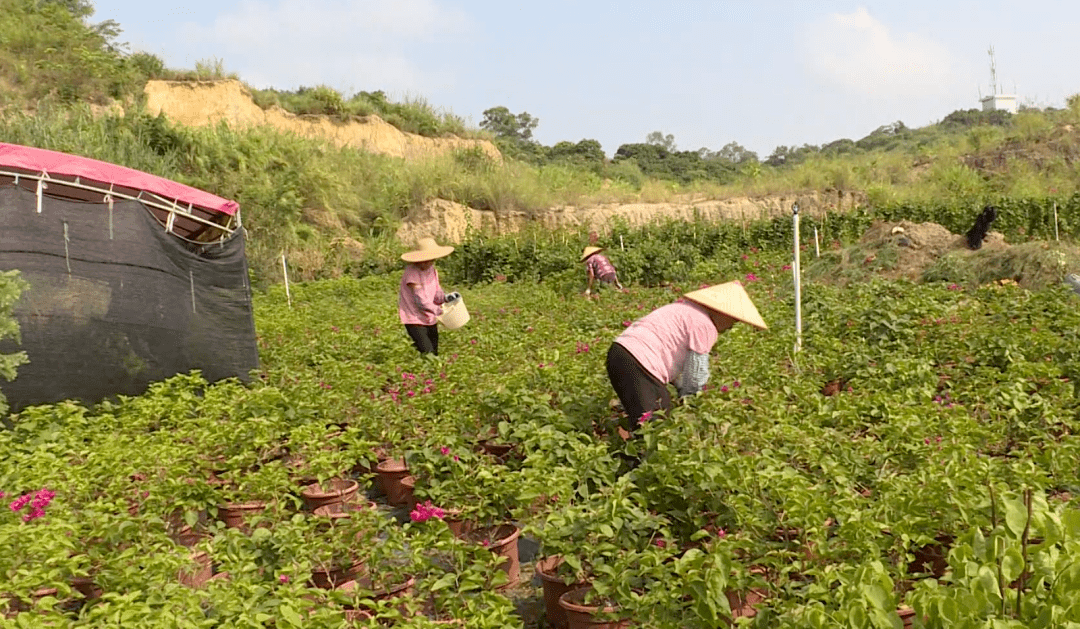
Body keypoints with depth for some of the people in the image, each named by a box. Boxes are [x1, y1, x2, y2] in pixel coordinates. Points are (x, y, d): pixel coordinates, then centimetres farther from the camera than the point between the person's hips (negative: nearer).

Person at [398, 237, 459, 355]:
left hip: (430, 319, 8)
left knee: (435, 355, 10)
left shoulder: (432, 270, 7)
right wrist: (438, 310, -25)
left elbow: (436, 294, 6)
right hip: (415, 320, -7)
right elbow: (419, 300, -22)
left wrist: (446, 297, -15)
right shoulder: (411, 272, -18)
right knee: (428, 354, -17)